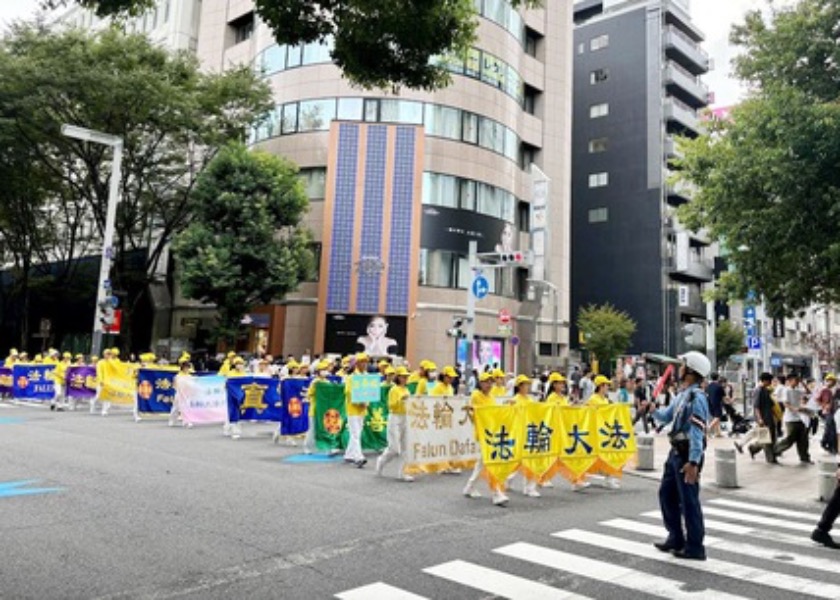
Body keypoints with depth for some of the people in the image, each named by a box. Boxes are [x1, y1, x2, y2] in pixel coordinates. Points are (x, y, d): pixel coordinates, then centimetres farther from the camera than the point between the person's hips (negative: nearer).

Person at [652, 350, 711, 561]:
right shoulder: (682, 394, 11)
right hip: (676, 452, 10)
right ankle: (676, 538, 29)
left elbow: (697, 432, -24)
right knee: (666, 493, 17)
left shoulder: (697, 397, -18)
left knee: (689, 501, 0)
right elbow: (667, 416, 21)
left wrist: (694, 462, -27)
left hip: (687, 455, -10)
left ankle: (695, 548, 12)